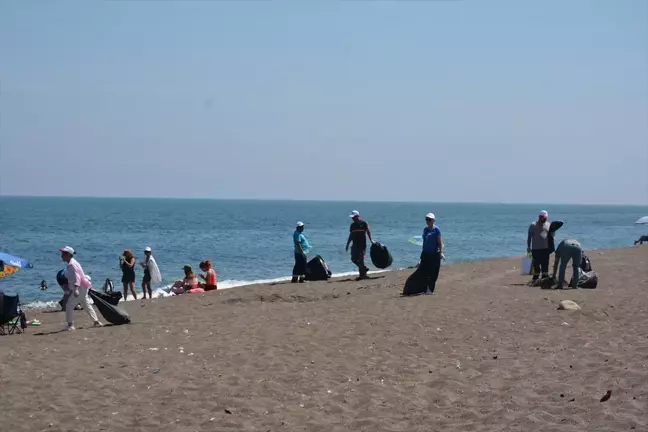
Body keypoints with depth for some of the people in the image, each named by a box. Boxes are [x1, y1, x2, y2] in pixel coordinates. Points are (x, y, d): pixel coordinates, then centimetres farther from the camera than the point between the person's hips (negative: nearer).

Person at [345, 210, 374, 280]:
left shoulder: (364, 223, -2)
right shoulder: (352, 225, 15)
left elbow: (368, 232, -6)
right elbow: (351, 235, 20)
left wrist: (371, 240, -18)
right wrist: (347, 244, 17)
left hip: (362, 245, -6)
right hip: (355, 245, 6)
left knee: (360, 259, -8)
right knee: (353, 259, 2)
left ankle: (362, 275, -2)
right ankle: (364, 268, 21)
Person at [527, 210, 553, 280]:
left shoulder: (548, 225, 9)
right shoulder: (533, 225, 1)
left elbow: (551, 236, 16)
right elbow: (529, 236, 2)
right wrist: (528, 246, -1)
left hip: (545, 248, 2)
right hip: (536, 249, -2)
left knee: (545, 264, 3)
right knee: (536, 264, 3)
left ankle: (545, 277, 9)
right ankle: (535, 277, 11)